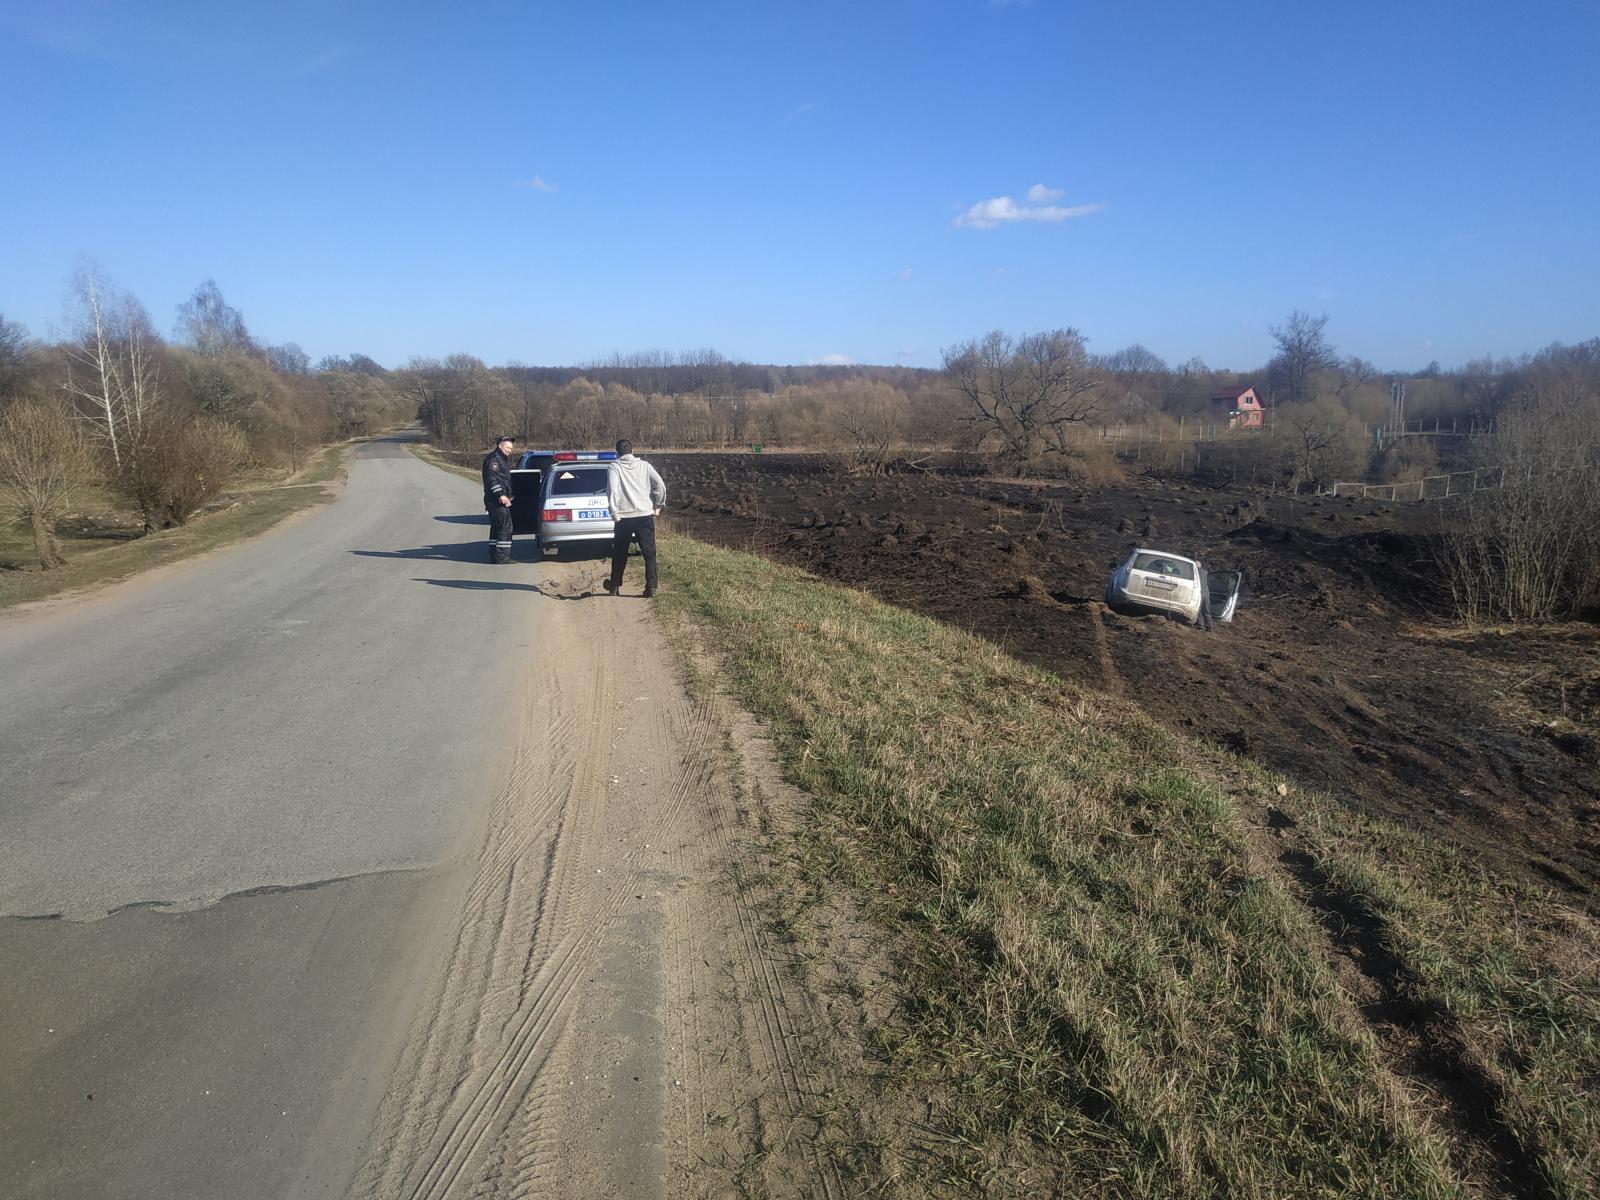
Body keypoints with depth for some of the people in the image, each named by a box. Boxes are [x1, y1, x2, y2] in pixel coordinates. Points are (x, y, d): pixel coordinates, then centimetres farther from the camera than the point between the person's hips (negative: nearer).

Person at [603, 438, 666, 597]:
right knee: (649, 552, 4)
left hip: (624, 517, -1)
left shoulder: (615, 467, -2)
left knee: (619, 553, 15)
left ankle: (615, 585, 26)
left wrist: (614, 512, -9)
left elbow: (612, 490, -15)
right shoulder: (644, 466, 5)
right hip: (646, 515, 1)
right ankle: (651, 586, -3)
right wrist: (658, 506, 8)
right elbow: (660, 486, -2)